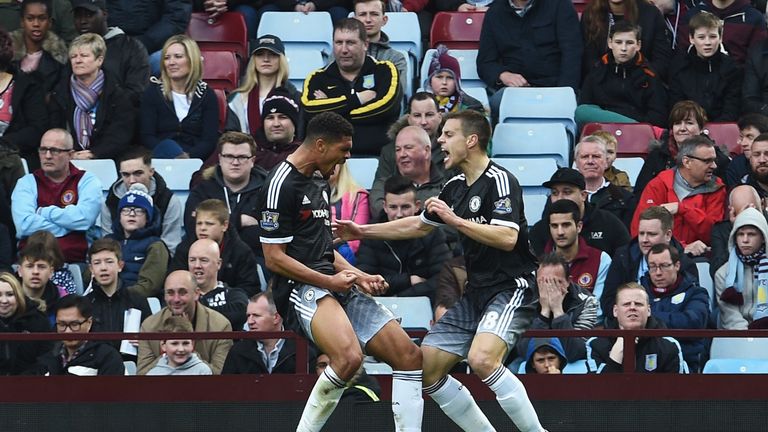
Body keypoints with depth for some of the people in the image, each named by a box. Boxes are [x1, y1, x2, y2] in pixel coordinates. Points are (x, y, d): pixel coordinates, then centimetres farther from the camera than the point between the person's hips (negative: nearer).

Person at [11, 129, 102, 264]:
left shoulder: (88, 181, 9)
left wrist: (42, 212, 1)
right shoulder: (26, 183, 12)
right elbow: (24, 225, -6)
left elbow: (84, 218, -10)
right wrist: (70, 225, -3)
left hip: (78, 261, -1)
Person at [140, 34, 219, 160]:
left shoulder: (206, 94, 11)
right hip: (160, 158, 1)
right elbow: (147, 137, 2)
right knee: (167, 146, -35)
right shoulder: (152, 92, 11)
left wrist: (188, 157, -20)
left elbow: (209, 140, 2)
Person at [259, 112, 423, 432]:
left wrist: (358, 276, 14)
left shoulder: (319, 182, 20)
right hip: (301, 287, -10)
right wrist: (328, 281, -13)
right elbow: (274, 258, -14)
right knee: (349, 357, -35)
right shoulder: (282, 184, -10)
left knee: (409, 355, 1)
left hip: (334, 285, 10)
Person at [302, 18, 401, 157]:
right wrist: (356, 99, -2)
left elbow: (384, 107, -7)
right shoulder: (317, 78, 16)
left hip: (378, 155, -2)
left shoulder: (384, 71, 12)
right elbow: (309, 109, -5)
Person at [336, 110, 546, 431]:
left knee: (482, 359, -33)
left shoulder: (500, 181, -12)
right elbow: (419, 225, 30)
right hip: (476, 293, 9)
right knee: (425, 369, 4)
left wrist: (454, 220, -23)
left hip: (511, 288, -9)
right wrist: (362, 232, 29)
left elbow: (507, 238, -25)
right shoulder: (455, 187, 14)